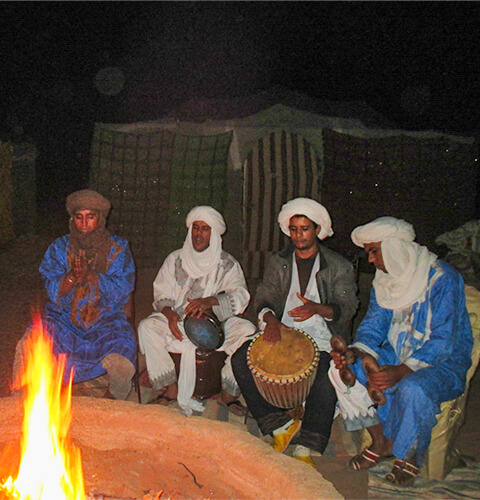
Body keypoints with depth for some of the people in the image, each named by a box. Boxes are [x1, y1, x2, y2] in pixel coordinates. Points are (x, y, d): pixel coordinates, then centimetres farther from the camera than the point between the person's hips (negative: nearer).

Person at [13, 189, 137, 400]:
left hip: (105, 319, -2)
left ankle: (115, 400, 8)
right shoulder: (59, 247, 5)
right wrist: (72, 276, -22)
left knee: (122, 366, -28)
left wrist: (90, 274, -22)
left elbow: (121, 290, -9)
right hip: (63, 318, 2)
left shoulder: (118, 248, 0)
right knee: (27, 348, -24)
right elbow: (53, 292, -2)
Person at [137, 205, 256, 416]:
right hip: (178, 322, 2)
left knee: (247, 330, -28)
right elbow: (161, 294, 3)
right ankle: (171, 388, -13)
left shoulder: (227, 264, 2)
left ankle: (229, 393, -10)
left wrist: (211, 301, -33)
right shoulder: (175, 260, 8)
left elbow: (240, 296, -14)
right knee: (146, 327, -24)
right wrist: (169, 313, -20)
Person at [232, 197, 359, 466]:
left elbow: (347, 308, -5)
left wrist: (318, 308, -27)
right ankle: (282, 425, -9)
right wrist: (269, 318, -21)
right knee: (241, 359, -19)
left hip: (323, 342, -3)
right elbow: (265, 296, 3)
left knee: (326, 379, -33)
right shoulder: (278, 262, 13)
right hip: (281, 335, 3)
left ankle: (306, 449, -16)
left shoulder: (339, 266, 4)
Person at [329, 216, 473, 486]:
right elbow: (374, 324, 4)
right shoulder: (384, 279, 4)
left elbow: (444, 340, -23)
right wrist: (352, 352, -17)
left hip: (442, 362, -6)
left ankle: (410, 456, -7)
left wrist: (402, 371, -35)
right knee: (341, 369, -14)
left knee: (412, 389, -38)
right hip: (396, 353, 7)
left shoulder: (442, 277, -18)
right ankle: (381, 442, 0)